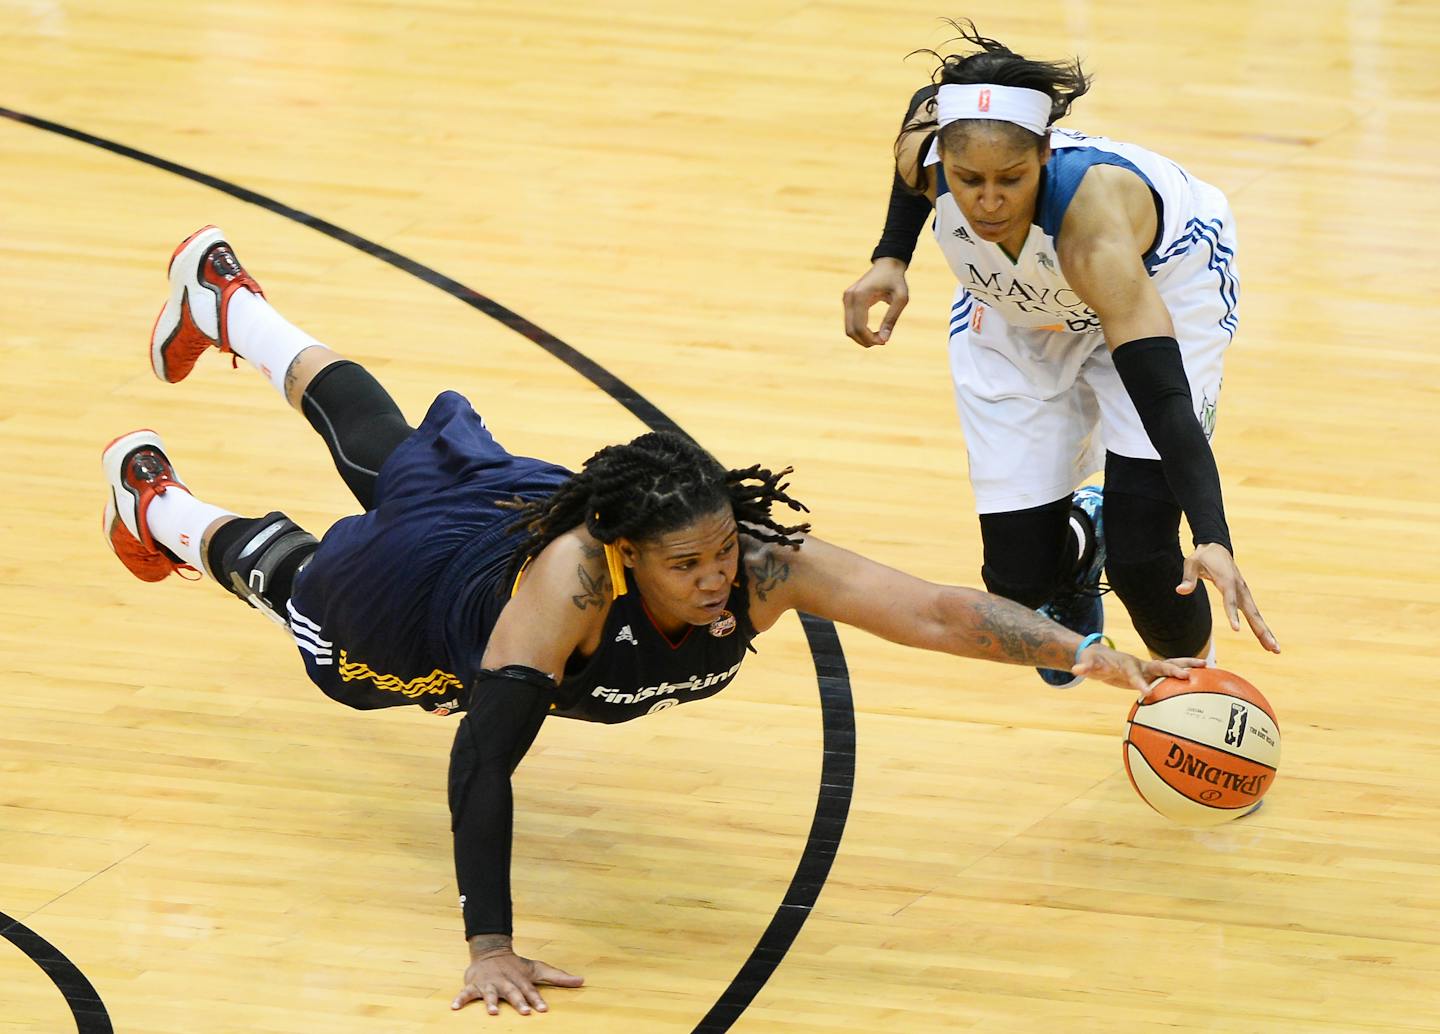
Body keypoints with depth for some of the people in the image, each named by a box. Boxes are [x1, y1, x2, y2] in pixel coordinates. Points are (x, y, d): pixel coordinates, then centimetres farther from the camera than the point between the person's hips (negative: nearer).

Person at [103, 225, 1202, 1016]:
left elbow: (934, 612, -47)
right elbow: (483, 763, -50)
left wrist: (1085, 653, -61)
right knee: (298, 577, 29)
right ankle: (158, 508, 60)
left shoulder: (767, 566, -41)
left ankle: (225, 300, 61)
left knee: (393, 447, 35)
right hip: (431, 566, -6)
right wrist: (489, 948, -55)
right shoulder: (574, 573, -51)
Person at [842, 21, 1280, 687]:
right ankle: (1079, 540, 34)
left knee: (1140, 560, -19)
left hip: (1161, 278, -4)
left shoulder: (1092, 223, -45)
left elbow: (1162, 396, -50)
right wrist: (890, 259, -7)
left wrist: (1213, 539, -62)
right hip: (1014, 313, 4)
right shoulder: (926, 149, -32)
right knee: (1020, 580, -4)